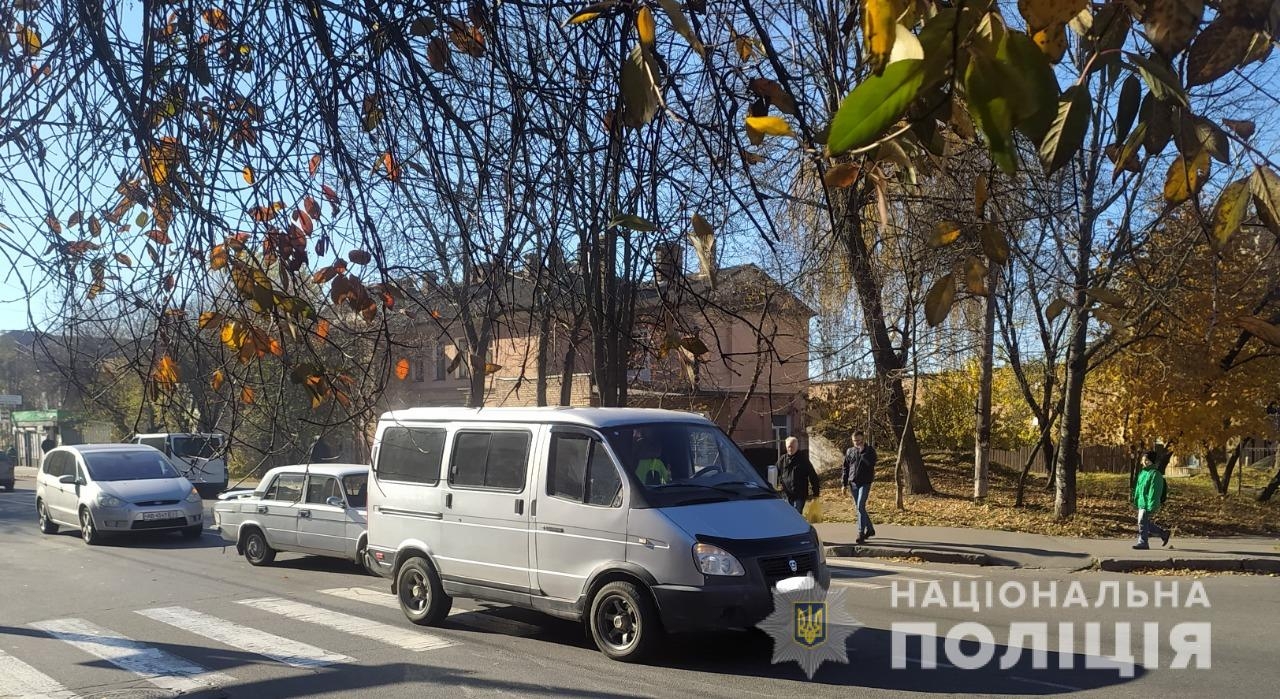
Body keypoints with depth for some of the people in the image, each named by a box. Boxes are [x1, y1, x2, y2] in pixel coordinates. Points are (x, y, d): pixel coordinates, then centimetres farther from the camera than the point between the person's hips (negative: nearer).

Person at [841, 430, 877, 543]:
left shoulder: (870, 450, -2)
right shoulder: (850, 451, 10)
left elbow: (871, 463, -21)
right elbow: (845, 468, 14)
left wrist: (862, 451, -19)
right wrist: (844, 483, 10)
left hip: (865, 483, -5)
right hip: (853, 483, 5)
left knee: (860, 506, -17)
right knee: (858, 507, 11)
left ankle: (861, 533, -15)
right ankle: (870, 529, 26)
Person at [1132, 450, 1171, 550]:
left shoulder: (1155, 474, -14)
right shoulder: (1142, 472, 14)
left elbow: (1154, 491, -18)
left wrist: (1151, 506, -22)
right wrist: (1136, 500, 22)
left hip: (1147, 504, -9)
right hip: (1141, 503, 9)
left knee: (1142, 523, -6)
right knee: (1146, 523, 15)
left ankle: (1142, 542, 2)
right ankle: (1164, 533, 29)